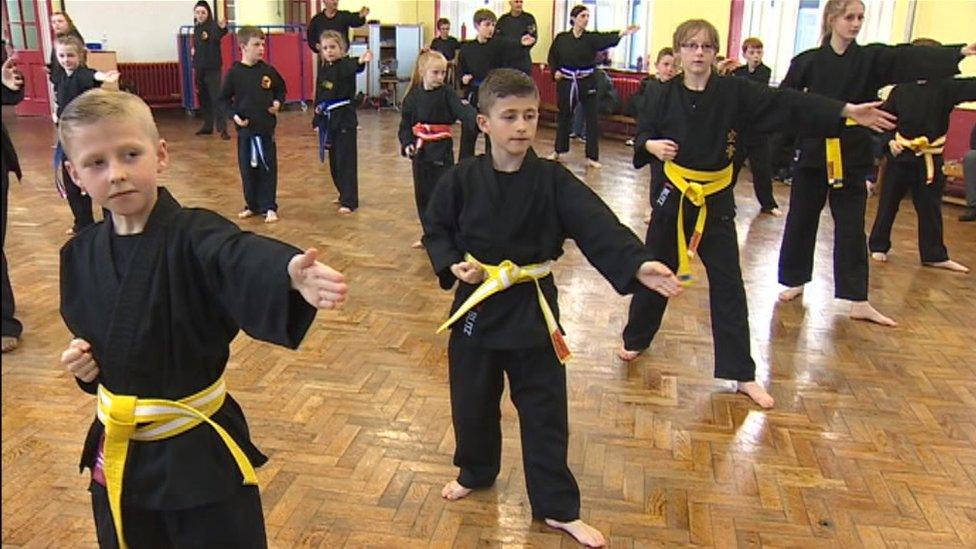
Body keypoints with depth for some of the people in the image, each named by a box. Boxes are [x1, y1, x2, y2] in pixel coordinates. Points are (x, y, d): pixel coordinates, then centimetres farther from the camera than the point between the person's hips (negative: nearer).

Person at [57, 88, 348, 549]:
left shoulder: (194, 237, -19)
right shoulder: (80, 254, -1)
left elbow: (242, 261, -42)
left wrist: (290, 274, -63)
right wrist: (82, 362, -6)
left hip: (201, 454, -5)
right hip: (117, 456, 5)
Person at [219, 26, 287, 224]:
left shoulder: (268, 70, 0)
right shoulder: (234, 73, -4)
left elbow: (281, 89, 15)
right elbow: (224, 99, 3)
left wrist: (278, 102, -3)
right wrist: (234, 115, -11)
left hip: (266, 128, 1)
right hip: (245, 128, 0)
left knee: (268, 168, 3)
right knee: (248, 169, 8)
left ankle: (269, 207, 12)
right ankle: (252, 205, 23)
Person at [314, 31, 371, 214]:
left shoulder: (346, 64, -11)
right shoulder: (323, 68, 10)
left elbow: (353, 67, -36)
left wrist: (361, 61, -57)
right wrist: (318, 108, 11)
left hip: (345, 117, -7)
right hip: (328, 118, 7)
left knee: (346, 160, -6)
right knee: (334, 160, 14)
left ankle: (349, 201, -1)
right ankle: (344, 194, 30)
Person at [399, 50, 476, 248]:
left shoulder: (447, 94, -4)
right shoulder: (413, 96, 3)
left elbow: (463, 111, -18)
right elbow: (405, 123, 7)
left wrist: (476, 120, -38)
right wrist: (407, 143, -7)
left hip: (442, 150, -3)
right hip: (420, 150, 3)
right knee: (422, 193, 11)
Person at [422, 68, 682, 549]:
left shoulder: (553, 181, -9)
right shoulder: (462, 180, -7)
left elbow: (598, 226, -20)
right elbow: (435, 229, 5)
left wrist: (638, 264, -35)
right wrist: (452, 265, -14)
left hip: (533, 306, -1)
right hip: (477, 303, 1)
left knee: (544, 410, 7)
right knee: (472, 401, 17)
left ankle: (558, 508, 23)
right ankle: (475, 473, 46)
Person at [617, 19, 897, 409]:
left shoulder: (735, 92, -5)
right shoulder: (666, 95, -3)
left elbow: (787, 103, -9)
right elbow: (642, 133, 6)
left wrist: (846, 111, -15)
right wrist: (651, 146, -18)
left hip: (715, 202, 0)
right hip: (673, 197, 0)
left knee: (728, 286, 2)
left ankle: (742, 375, 10)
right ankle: (636, 339, 36)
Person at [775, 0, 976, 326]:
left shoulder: (872, 59, 1)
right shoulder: (808, 61, 0)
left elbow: (910, 59, -12)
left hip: (852, 155, 1)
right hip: (813, 153, -1)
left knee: (852, 227, 3)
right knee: (801, 219, 8)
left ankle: (858, 302, 6)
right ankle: (795, 281, 27)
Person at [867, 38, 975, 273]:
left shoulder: (945, 88, -3)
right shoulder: (900, 90, -1)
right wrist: (889, 141, -9)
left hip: (929, 159, 0)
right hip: (900, 156, 0)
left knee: (930, 208, 8)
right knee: (888, 204, 10)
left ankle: (935, 255, 17)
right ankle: (878, 246, 25)